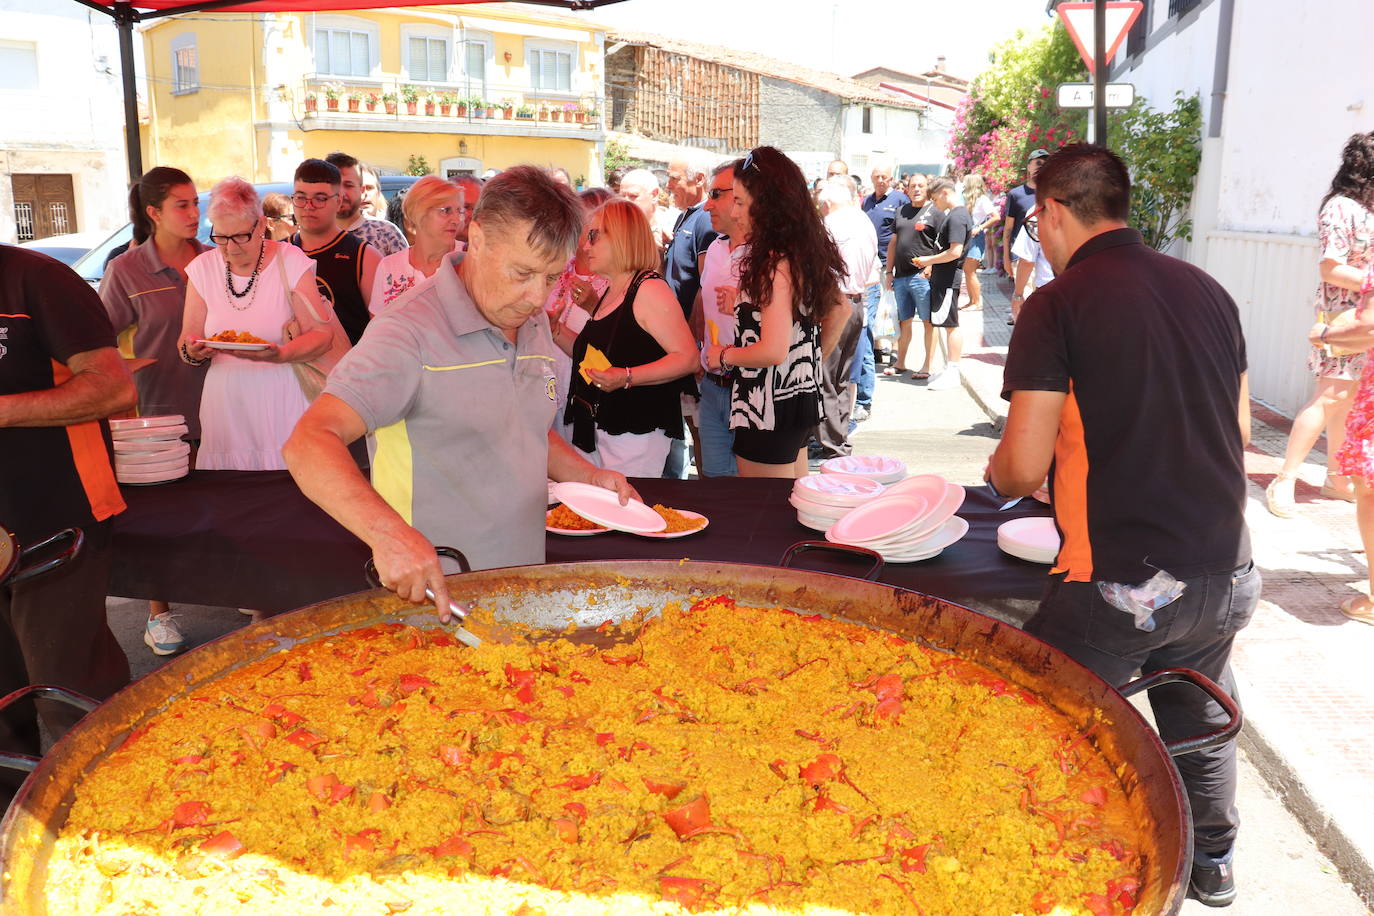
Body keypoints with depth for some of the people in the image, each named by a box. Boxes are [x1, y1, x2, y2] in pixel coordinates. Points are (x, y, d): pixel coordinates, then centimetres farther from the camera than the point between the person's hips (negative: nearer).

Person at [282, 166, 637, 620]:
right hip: (431, 594, -7)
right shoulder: (411, 332, -18)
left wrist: (589, 476, 5)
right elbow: (309, 444, -28)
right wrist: (389, 533, -42)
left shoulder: (534, 326, 8)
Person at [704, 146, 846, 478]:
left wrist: (723, 356, -9)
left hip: (770, 411, -9)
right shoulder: (806, 253, 7)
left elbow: (773, 351, -25)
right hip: (802, 396, 9)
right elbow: (839, 311, 20)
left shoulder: (775, 265, -20)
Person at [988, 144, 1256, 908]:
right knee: (1201, 718, 27)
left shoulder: (1057, 305, -12)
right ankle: (1214, 861, 47)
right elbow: (1240, 433, 15)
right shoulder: (1207, 289, 6)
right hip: (1223, 571, 7)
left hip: (1118, 581, -7)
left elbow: (1022, 471, -14)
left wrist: (997, 470, 8)